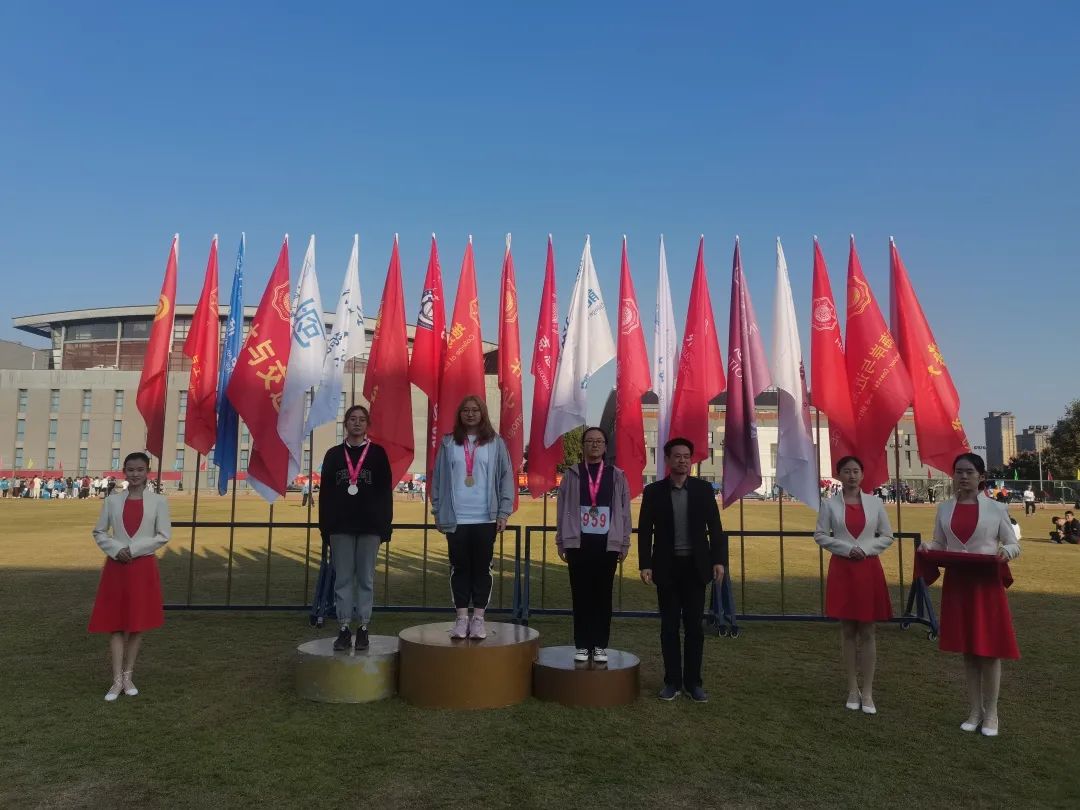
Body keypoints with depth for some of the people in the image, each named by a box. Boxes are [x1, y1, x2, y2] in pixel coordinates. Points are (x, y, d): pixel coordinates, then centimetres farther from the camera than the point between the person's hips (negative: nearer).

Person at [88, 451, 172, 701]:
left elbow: (164, 535, -5)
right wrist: (116, 549, -11)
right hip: (116, 566, 1)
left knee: (138, 624, 6)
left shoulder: (158, 502, -3)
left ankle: (127, 676, 20)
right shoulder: (112, 501, 3)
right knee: (115, 624, 1)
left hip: (143, 567, -1)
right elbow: (99, 532, 6)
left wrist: (133, 549, -13)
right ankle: (117, 680, 6)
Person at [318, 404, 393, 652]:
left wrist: (385, 526, -4)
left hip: (370, 526, -1)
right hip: (340, 527, 1)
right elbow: (325, 493, 8)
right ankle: (344, 629, 10)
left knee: (366, 579, 3)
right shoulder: (333, 454, 9)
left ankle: (363, 629, 10)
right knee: (343, 579, 3)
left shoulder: (378, 453, 4)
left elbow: (386, 492, 2)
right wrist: (325, 527, 3)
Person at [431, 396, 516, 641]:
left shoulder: (495, 442, 3)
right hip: (455, 518, 1)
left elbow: (506, 477, 3)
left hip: (486, 518, -1)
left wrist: (504, 512, -2)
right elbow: (438, 478, 7)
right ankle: (461, 618, 16)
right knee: (460, 568, 7)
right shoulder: (448, 443, 6)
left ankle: (478, 618, 15)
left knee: (482, 568, 5)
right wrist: (438, 511, 4)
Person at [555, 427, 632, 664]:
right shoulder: (572, 474, 5)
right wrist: (561, 541, 1)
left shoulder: (617, 475, 7)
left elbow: (624, 510, 7)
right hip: (578, 542, 0)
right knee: (581, 595, 4)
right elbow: (563, 508, 5)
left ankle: (600, 645, 14)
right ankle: (582, 645, 13)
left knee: (603, 595, 5)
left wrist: (624, 543, 3)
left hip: (608, 543, 0)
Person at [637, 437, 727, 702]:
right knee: (669, 626, 6)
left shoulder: (703, 488, 2)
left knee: (694, 626, 6)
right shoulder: (653, 491, 0)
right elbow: (645, 531, 0)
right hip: (667, 567, 0)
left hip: (695, 566, 1)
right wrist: (645, 565, -7)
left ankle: (693, 681, 16)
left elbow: (715, 526, 3)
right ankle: (672, 681, 15)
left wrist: (718, 560, -6)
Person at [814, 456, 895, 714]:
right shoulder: (830, 504, 0)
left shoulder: (874, 502, 3)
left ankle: (867, 692, 10)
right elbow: (820, 535, -1)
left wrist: (867, 549, -10)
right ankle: (853, 689, 17)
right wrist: (847, 549, -13)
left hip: (869, 569, 1)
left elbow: (887, 536, 6)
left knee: (867, 632, 3)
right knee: (848, 631, 6)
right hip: (842, 569, 0)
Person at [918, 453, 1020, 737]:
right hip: (957, 583, 3)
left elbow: (1014, 545, 3)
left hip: (987, 584, -2)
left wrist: (1006, 551, -20)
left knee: (989, 649, 2)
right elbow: (939, 545, 10)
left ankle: (991, 714, 17)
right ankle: (975, 711, 22)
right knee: (968, 649, 10)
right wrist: (927, 547, -12)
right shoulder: (944, 509, 5)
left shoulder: (995, 508, -2)